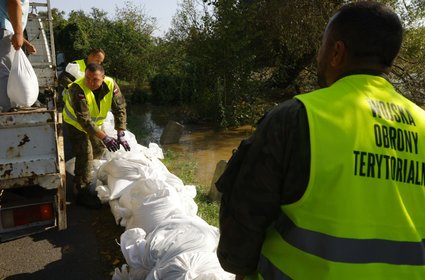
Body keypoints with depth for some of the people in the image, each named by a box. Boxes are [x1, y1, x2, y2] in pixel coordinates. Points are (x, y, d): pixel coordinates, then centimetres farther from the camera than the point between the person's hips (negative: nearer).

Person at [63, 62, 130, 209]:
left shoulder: (111, 85, -24)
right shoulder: (78, 89, -37)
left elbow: (119, 109, -21)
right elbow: (84, 120, -40)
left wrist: (121, 135, -30)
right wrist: (105, 138, -45)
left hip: (95, 122, 6)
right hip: (76, 123, -5)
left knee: (99, 150, 18)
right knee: (85, 156, -10)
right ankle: (82, 192, 4)